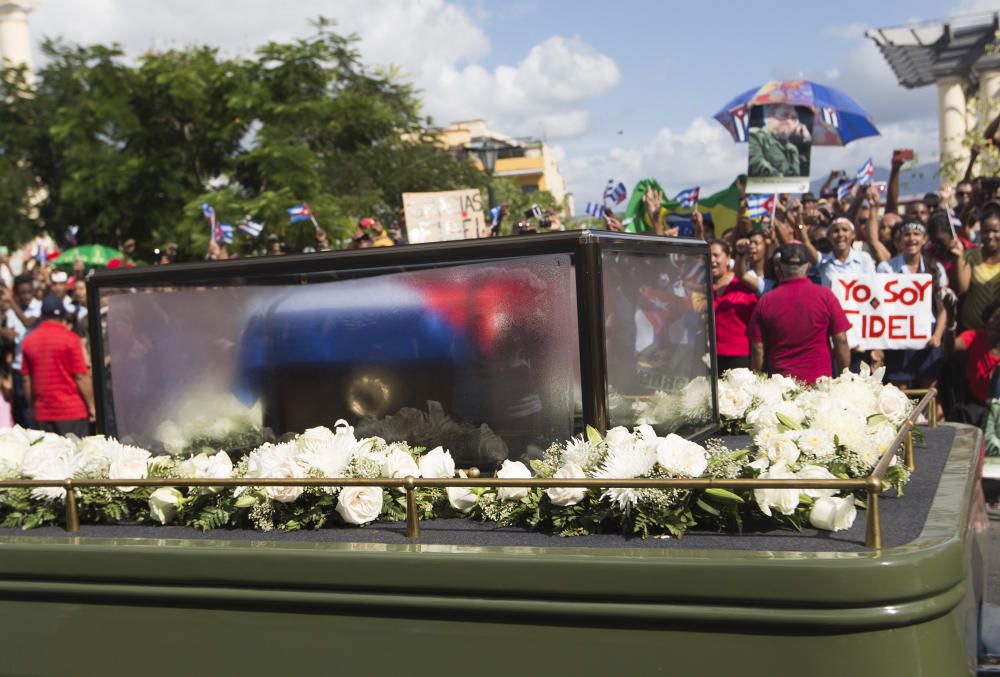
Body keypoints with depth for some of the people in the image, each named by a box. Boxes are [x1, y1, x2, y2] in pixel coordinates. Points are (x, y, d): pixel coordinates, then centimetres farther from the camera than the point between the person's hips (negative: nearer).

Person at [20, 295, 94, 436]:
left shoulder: (29, 341, 5)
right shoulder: (70, 338, -8)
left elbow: (27, 380, 8)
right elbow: (81, 376, -10)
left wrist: (34, 407, 18)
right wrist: (92, 406, -2)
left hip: (42, 414, 4)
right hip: (71, 411, -4)